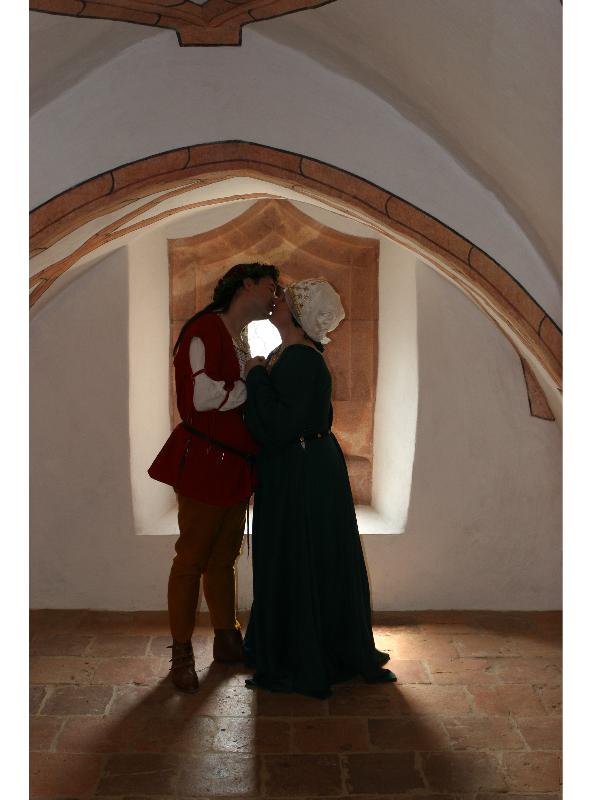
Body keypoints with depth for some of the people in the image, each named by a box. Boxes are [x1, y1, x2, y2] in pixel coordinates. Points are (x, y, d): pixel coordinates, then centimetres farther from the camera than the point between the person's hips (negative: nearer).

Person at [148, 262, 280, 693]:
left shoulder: (243, 339, 17)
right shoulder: (206, 328, -13)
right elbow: (202, 397, -23)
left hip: (235, 464, 9)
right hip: (203, 462, -9)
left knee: (224, 557, 17)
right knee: (192, 558, 1)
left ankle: (226, 639, 30)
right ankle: (182, 654, 14)